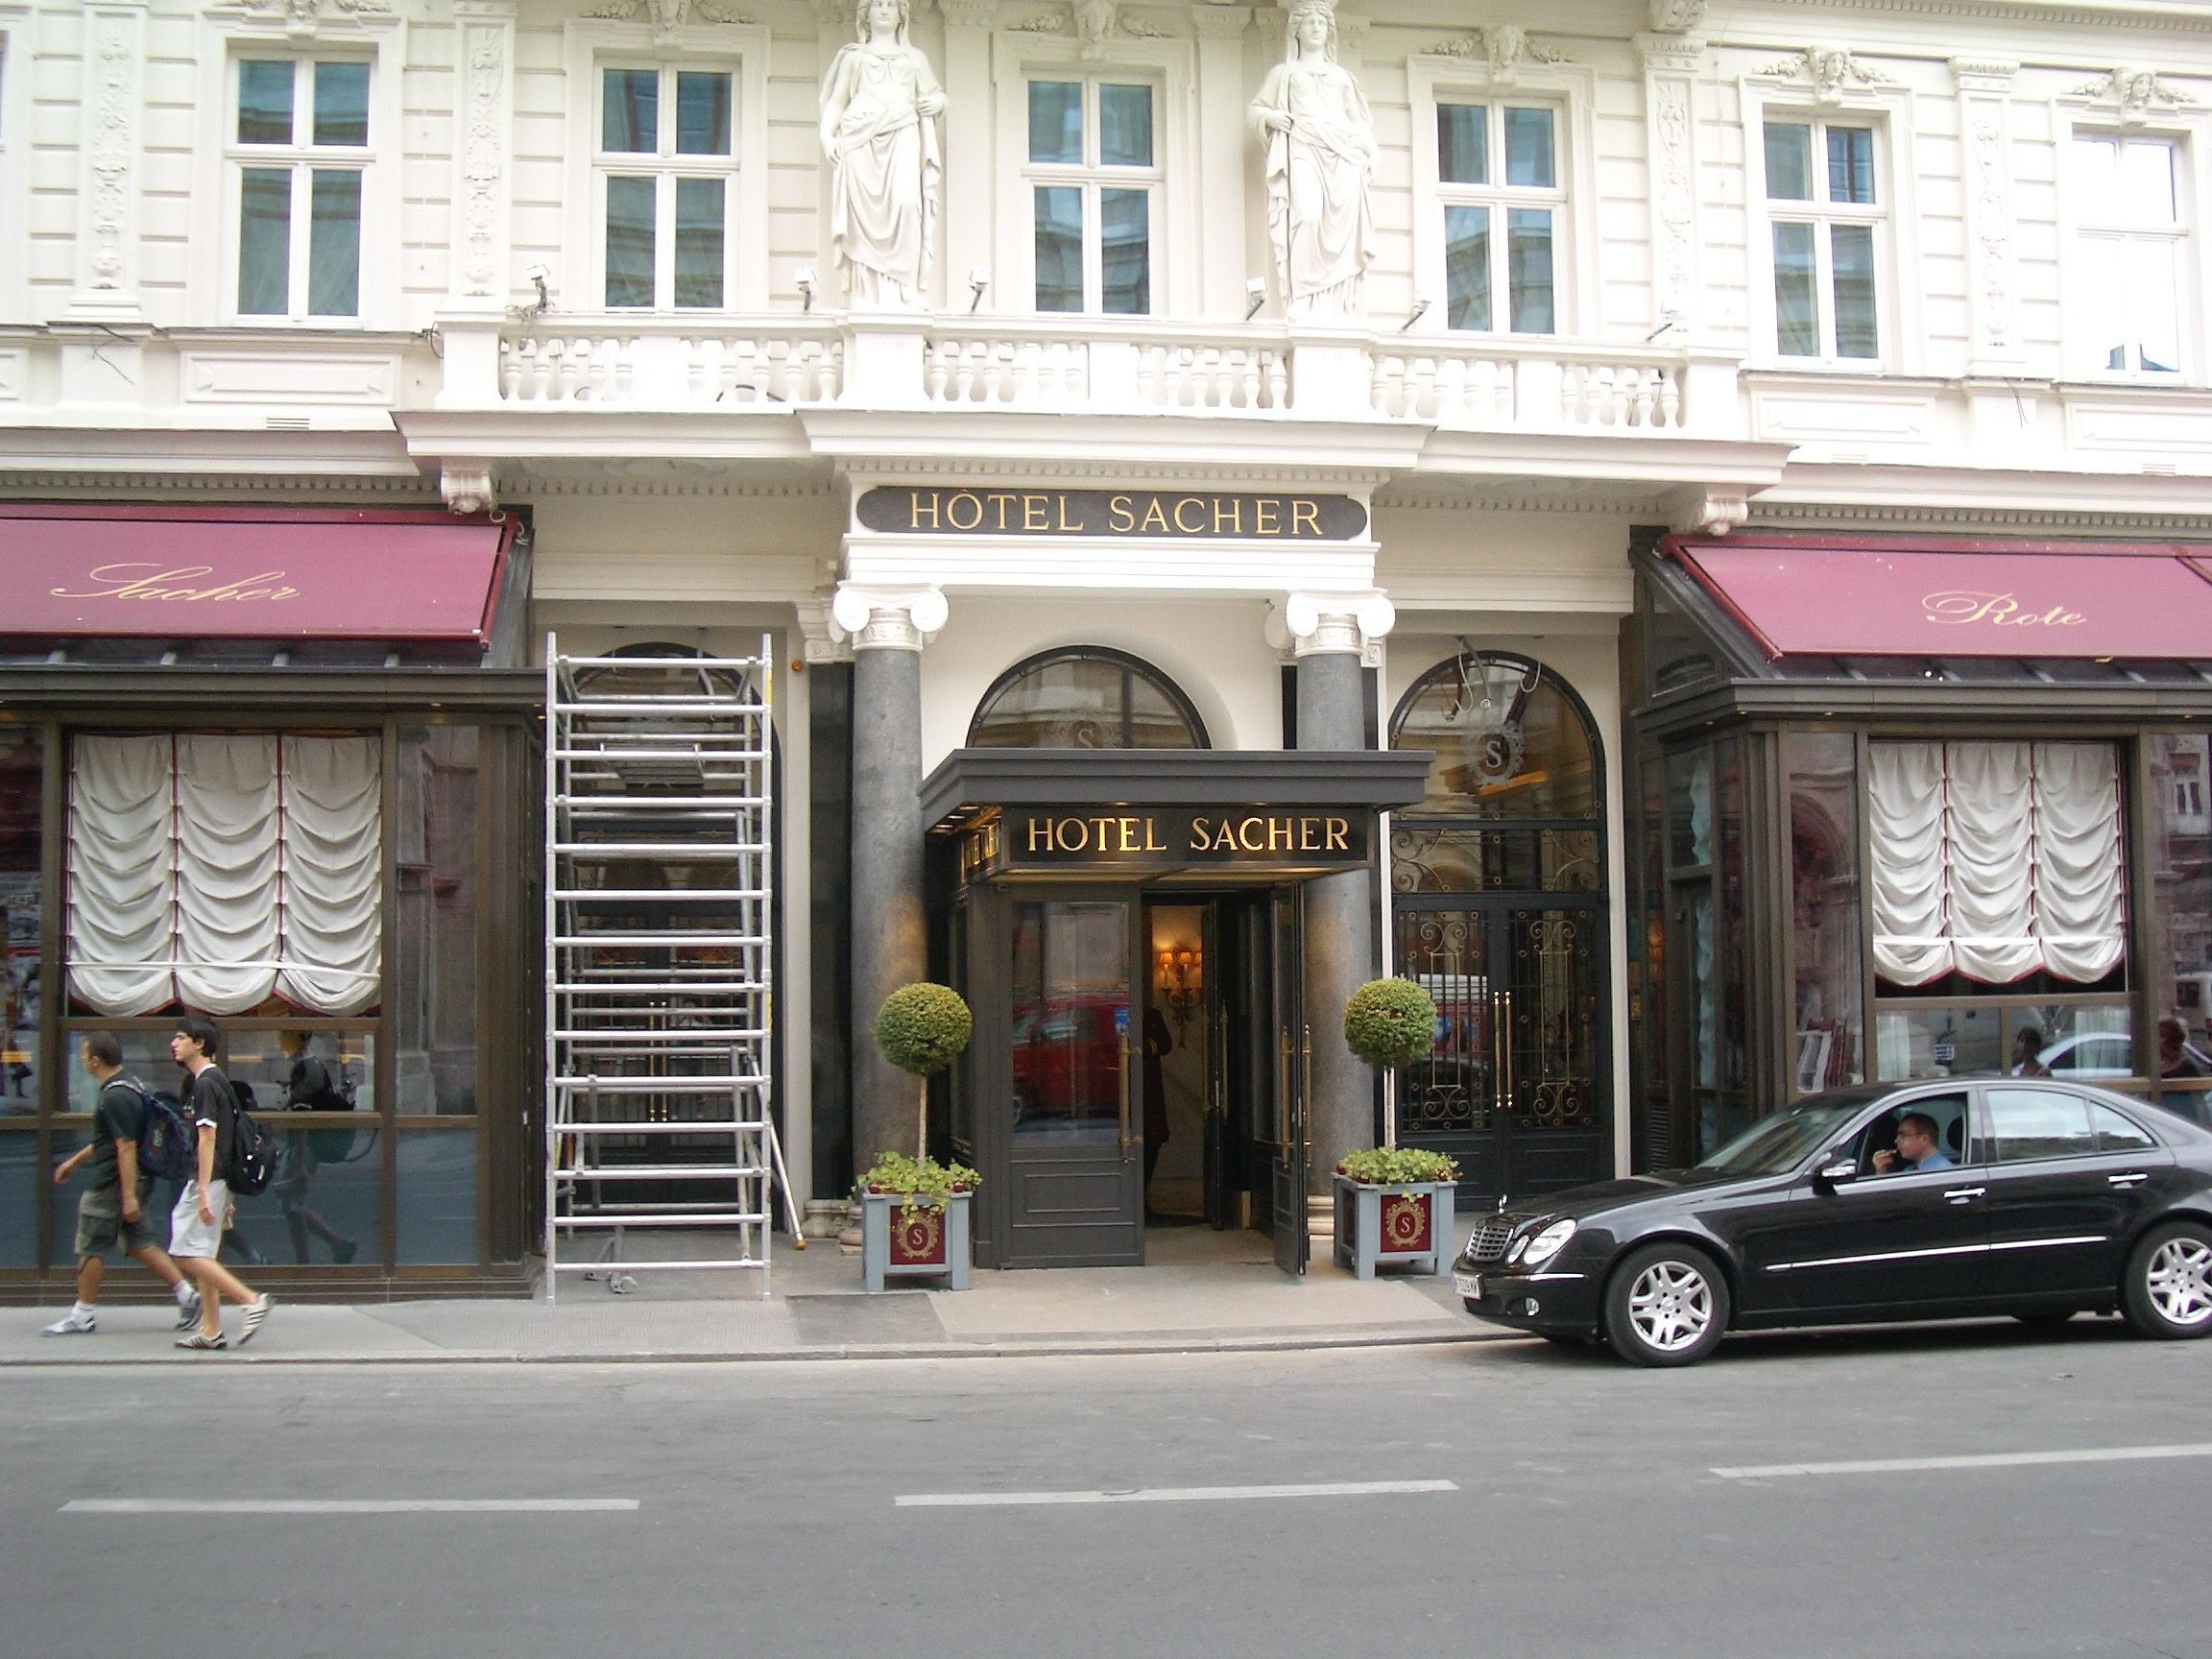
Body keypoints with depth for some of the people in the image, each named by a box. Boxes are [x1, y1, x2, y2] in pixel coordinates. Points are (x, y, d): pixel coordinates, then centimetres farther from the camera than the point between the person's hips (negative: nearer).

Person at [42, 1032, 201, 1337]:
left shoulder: (115, 1097, -20)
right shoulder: (125, 1089, 12)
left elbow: (126, 1147, -24)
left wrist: (128, 1196, -25)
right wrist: (74, 1161, 33)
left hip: (111, 1185, -10)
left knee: (89, 1249, 3)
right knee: (139, 1245, 11)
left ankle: (82, 1316, 13)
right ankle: (187, 1295, 7)